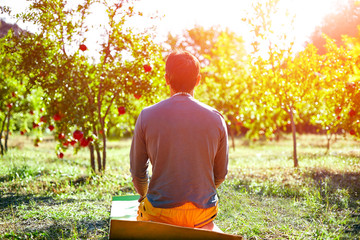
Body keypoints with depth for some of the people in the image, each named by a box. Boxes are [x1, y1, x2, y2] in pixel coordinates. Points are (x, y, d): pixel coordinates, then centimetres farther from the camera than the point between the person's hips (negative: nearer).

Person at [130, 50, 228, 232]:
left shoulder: (147, 116, -8)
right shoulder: (216, 118, -4)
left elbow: (137, 172, 1)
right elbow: (221, 174, 6)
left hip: (160, 211, -1)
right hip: (204, 209, 2)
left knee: (141, 215, 31)